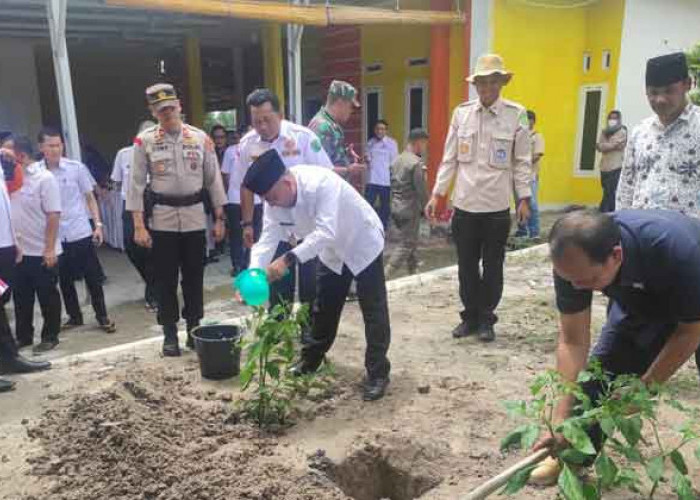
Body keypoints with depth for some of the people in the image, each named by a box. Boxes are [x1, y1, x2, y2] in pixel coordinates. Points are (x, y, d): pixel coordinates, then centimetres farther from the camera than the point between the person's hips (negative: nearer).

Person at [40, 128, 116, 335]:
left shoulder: (77, 168, -3)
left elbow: (90, 198, 5)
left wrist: (98, 224, -2)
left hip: (80, 232, -1)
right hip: (55, 237, 1)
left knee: (93, 277, 4)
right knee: (64, 280, 12)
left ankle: (102, 317, 16)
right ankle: (74, 316, 28)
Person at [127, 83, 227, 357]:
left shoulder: (200, 137, 0)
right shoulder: (145, 141, -4)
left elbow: (213, 179, 5)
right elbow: (136, 184, -3)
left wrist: (219, 218, 3)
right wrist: (139, 226, -8)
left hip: (194, 217, 1)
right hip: (161, 219, -1)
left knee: (194, 277, 10)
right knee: (166, 279, 6)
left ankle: (194, 329, 24)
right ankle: (170, 334, 19)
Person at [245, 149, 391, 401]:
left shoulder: (321, 183, -39)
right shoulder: (275, 200, -17)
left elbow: (326, 232, -46)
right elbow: (267, 239, -19)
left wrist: (288, 259, -53)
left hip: (363, 245, -6)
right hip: (332, 253, 6)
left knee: (374, 313, -4)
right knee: (324, 309, 17)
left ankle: (378, 374, 8)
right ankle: (309, 362, 34)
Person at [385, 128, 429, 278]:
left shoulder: (397, 160, 8)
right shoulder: (416, 163, -17)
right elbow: (421, 190, -15)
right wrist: (427, 208, -5)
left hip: (396, 207, 8)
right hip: (410, 208, -8)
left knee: (410, 241, 20)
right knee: (407, 244, -1)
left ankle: (413, 271, 30)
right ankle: (385, 275, -7)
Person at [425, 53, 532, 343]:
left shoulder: (516, 115, -3)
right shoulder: (461, 113, 3)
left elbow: (522, 161, 1)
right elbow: (449, 158, 5)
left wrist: (524, 199, -3)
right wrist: (437, 194, 1)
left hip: (497, 206, -2)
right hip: (464, 204, 2)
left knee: (492, 267, 9)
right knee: (466, 266, 10)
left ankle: (486, 319, 24)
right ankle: (470, 316, 26)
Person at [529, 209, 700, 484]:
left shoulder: (677, 250, -43)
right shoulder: (573, 260, -31)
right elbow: (573, 341, -24)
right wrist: (561, 419, -27)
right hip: (640, 299, 3)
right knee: (602, 367, -2)